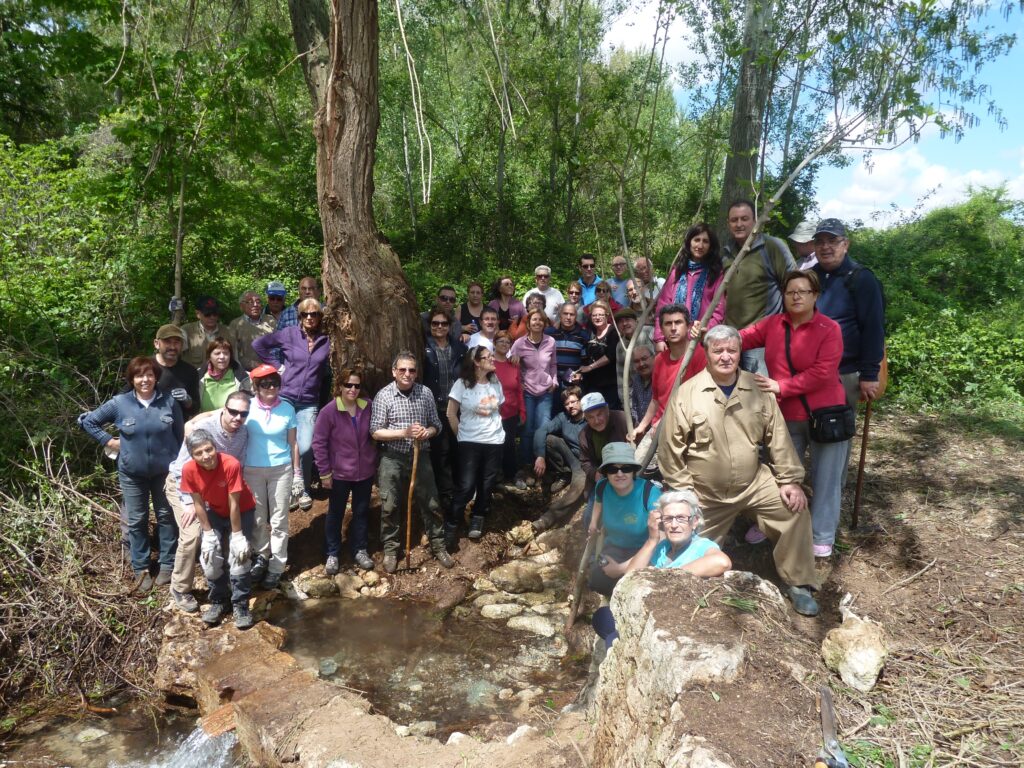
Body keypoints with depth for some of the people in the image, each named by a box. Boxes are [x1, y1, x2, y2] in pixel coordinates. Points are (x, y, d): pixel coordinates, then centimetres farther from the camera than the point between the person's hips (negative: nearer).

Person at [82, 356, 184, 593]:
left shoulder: (169, 402, -7)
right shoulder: (119, 403, -8)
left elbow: (180, 435, 1)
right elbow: (88, 421, 5)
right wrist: (109, 441, -3)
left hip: (164, 471, 0)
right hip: (132, 473, 0)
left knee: (166, 517, 10)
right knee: (137, 521, 9)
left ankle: (167, 565, 24)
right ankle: (141, 569, 22)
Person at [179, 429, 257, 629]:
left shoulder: (231, 464, -35)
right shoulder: (189, 470, -24)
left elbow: (234, 504, -27)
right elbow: (198, 503, -12)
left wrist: (237, 536, -21)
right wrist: (208, 534, -9)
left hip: (242, 510, -3)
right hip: (215, 512, 3)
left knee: (239, 555, -11)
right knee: (209, 556, -3)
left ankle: (240, 605, 5)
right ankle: (219, 601, 18)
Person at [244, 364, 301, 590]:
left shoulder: (287, 409, -4)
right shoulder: (248, 407, -6)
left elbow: (293, 443, 2)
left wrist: (297, 473, 2)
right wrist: (238, 470, -1)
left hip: (281, 469, 0)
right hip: (253, 470, 1)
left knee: (278, 520, 4)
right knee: (258, 519, 13)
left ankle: (276, 567, 14)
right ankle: (260, 558, 32)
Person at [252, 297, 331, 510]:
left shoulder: (326, 341, 3)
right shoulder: (289, 334, 0)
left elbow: (329, 370, 14)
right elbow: (258, 344, 6)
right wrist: (275, 364, 2)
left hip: (309, 403, 0)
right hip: (285, 398, 0)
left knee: (305, 447, -9)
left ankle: (303, 490, 12)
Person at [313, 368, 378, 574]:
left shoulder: (369, 406, -7)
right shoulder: (329, 411, -16)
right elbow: (319, 443, -11)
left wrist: (374, 459, 8)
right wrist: (324, 472, -11)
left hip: (365, 471, 3)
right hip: (340, 473, -3)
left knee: (362, 512, 16)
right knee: (335, 514, 13)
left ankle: (360, 550, 32)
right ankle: (332, 554, 28)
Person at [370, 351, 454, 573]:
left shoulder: (425, 393, -1)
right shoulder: (384, 396, -9)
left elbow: (436, 424, 7)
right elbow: (375, 432, -11)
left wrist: (428, 432, -17)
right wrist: (404, 433, -23)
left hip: (419, 457, 2)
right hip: (392, 459, -2)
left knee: (431, 504, 9)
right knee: (389, 507, 7)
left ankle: (438, 546, 25)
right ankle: (390, 550, 24)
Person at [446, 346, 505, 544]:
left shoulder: (496, 383, 6)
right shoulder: (462, 384, -9)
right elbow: (451, 413, -4)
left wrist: (494, 426, 8)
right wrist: (461, 434, 0)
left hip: (494, 441, 4)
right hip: (470, 443, -4)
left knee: (487, 485, 8)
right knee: (466, 487, -10)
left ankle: (477, 520, 26)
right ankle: (451, 526, 4)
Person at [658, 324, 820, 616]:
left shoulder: (757, 389, -4)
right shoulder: (687, 394, -14)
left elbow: (778, 438, 0)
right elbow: (672, 449, -10)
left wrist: (790, 480, -5)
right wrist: (681, 492, -9)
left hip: (754, 483, 2)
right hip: (705, 493, -2)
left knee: (795, 509, -13)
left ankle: (798, 583, 5)